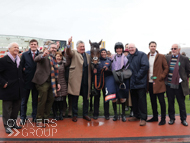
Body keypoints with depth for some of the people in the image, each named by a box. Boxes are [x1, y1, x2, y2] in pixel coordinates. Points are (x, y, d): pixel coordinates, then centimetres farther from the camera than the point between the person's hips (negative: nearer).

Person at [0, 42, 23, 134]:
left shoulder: (19, 60, 13)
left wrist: (21, 83, 13)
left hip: (18, 90, 7)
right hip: (8, 89, -7)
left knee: (16, 108, 14)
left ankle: (13, 123, 28)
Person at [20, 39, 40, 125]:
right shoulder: (25, 55, 3)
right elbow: (21, 67, 2)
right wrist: (22, 79, -4)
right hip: (26, 81, 1)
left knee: (35, 100, 11)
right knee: (24, 100, 10)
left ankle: (34, 116, 24)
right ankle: (22, 117, 22)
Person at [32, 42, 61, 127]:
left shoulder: (53, 59, 19)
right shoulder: (44, 57, -3)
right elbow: (36, 59, -26)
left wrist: (57, 83, 16)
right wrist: (43, 55, -47)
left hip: (51, 83, 8)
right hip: (43, 82, -8)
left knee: (50, 100, 12)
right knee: (42, 101, -5)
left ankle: (45, 118, 25)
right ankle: (39, 120, 7)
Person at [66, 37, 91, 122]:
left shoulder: (88, 56, 17)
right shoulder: (74, 53, 4)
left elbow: (90, 67, 18)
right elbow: (68, 52, -18)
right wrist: (69, 45, -36)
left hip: (86, 80, 4)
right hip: (76, 80, -4)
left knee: (86, 98, 11)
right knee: (75, 98, 5)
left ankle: (85, 114, 24)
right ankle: (74, 115, 18)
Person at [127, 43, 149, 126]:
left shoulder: (142, 55, -4)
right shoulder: (128, 57, 16)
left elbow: (145, 66, -15)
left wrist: (138, 76, -16)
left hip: (140, 82, -6)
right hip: (132, 82, 7)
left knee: (142, 100, -4)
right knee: (134, 100, 13)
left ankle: (143, 118, 4)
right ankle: (136, 116, 26)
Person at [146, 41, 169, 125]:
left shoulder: (161, 57, 0)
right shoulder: (146, 57, 9)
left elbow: (166, 68, -1)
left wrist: (161, 77, -10)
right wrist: (146, 79, 3)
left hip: (158, 83, -4)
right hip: (150, 83, 4)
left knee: (161, 101, 0)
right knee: (153, 101, 12)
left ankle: (163, 119, 11)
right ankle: (155, 117, 26)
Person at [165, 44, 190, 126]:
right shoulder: (167, 58, 5)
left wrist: (183, 78, 1)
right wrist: (165, 77, 4)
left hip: (179, 85, -2)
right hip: (169, 84, 2)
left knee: (181, 103, 8)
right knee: (170, 103, 11)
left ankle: (183, 119, 23)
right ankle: (171, 118, 24)